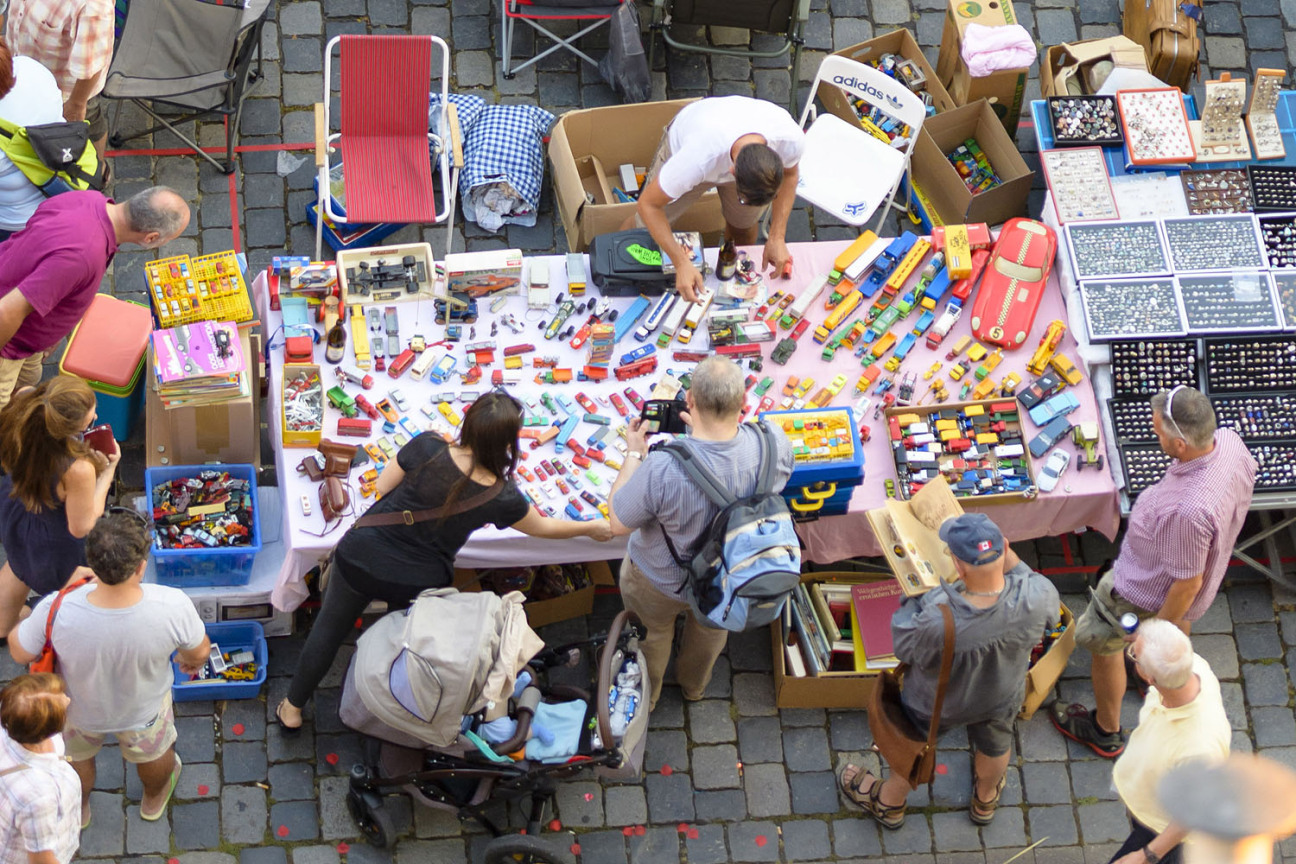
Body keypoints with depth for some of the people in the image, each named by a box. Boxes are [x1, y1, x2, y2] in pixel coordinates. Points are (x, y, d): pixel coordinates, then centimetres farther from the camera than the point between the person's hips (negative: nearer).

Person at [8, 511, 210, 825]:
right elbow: (199, 651, -18)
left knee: (76, 753, 35)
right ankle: (154, 799, 67)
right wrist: (193, 661, 8)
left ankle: (78, 808, 65)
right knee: (151, 751, 36)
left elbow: (21, 652, -20)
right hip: (143, 710, 0)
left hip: (79, 708, 0)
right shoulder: (173, 608, -41)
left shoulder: (57, 612, -42)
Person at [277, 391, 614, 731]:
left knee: (329, 628, 22)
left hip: (362, 557, 0)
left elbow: (383, 485, -7)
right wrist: (591, 528, 18)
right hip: (417, 584, 0)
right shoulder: (501, 498, -20)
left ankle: (292, 709, 41)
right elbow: (542, 527, 0)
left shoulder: (427, 448, -24)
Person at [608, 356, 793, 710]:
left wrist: (634, 454, -15)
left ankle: (645, 697, 61)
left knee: (652, 632, 32)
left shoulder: (661, 468, -44)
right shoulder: (773, 445, -33)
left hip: (661, 582, -3)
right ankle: (694, 685, 67)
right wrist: (707, 431, -3)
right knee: (711, 627, 37)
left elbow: (619, 523, -25)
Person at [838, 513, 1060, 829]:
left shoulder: (935, 620, -47)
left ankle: (889, 803, 60)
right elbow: (1052, 613, -12)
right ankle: (985, 800, 67)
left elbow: (903, 646, -24)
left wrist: (915, 597, -14)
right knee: (995, 743, 36)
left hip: (936, 706, -3)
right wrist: (1011, 560, -14)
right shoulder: (1036, 598, -39)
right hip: (1001, 700, 3)